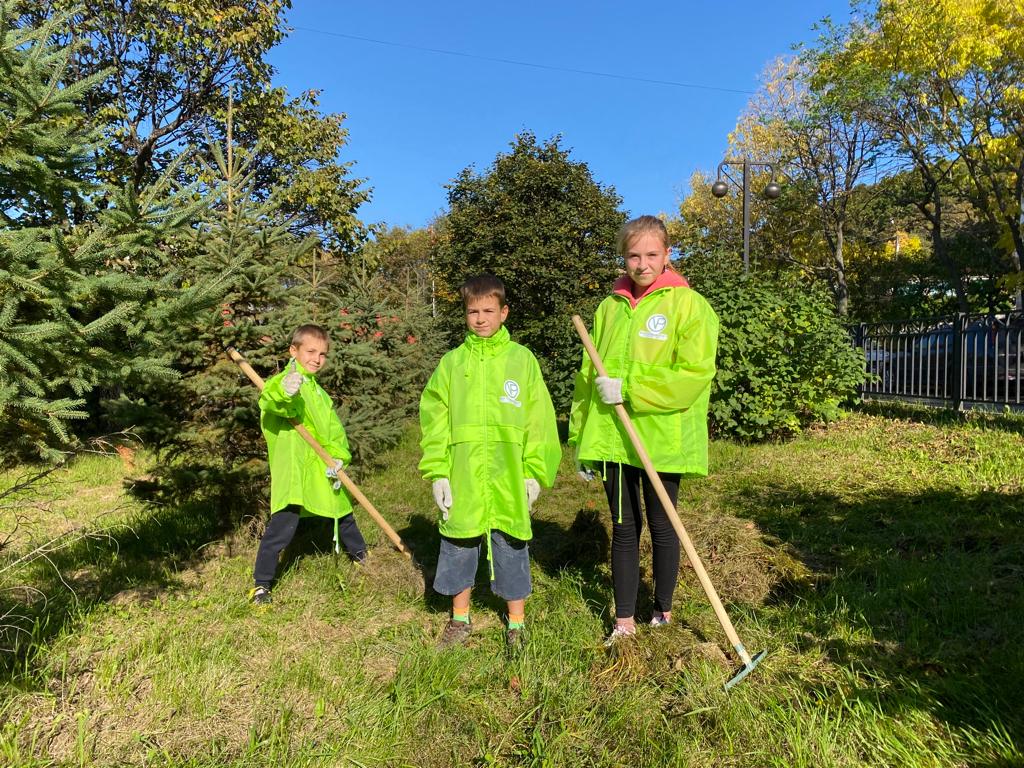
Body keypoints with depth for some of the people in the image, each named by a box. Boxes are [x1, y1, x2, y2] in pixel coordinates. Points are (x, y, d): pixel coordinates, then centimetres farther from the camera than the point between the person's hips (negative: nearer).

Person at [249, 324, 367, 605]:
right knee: (282, 526, -10)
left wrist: (339, 456, -7)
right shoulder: (284, 381, -9)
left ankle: (360, 554, 47)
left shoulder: (317, 390, 17)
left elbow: (334, 428, 11)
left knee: (343, 515, 23)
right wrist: (281, 392, -58)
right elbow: (268, 402, -34)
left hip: (324, 470, 8)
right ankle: (261, 584, 5)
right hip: (293, 470, -8)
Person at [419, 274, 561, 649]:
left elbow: (539, 419, 0)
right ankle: (460, 619, 34)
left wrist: (534, 473, -4)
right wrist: (437, 473, -3)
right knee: (458, 547, 13)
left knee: (511, 547, 9)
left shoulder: (522, 359, 1)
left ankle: (516, 623, 28)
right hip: (462, 476, 2)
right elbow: (434, 419, 3)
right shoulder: (452, 361, 4)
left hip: (509, 477, -1)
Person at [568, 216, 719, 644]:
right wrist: (580, 439, 9)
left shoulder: (688, 305, -5)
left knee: (662, 527, 12)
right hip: (611, 440, 4)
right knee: (623, 528, 11)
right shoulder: (610, 307, 9)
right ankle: (624, 621, 24)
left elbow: (694, 376, -15)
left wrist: (628, 390, -17)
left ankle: (663, 612, 32)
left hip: (662, 441, -4)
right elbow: (589, 375, 11)